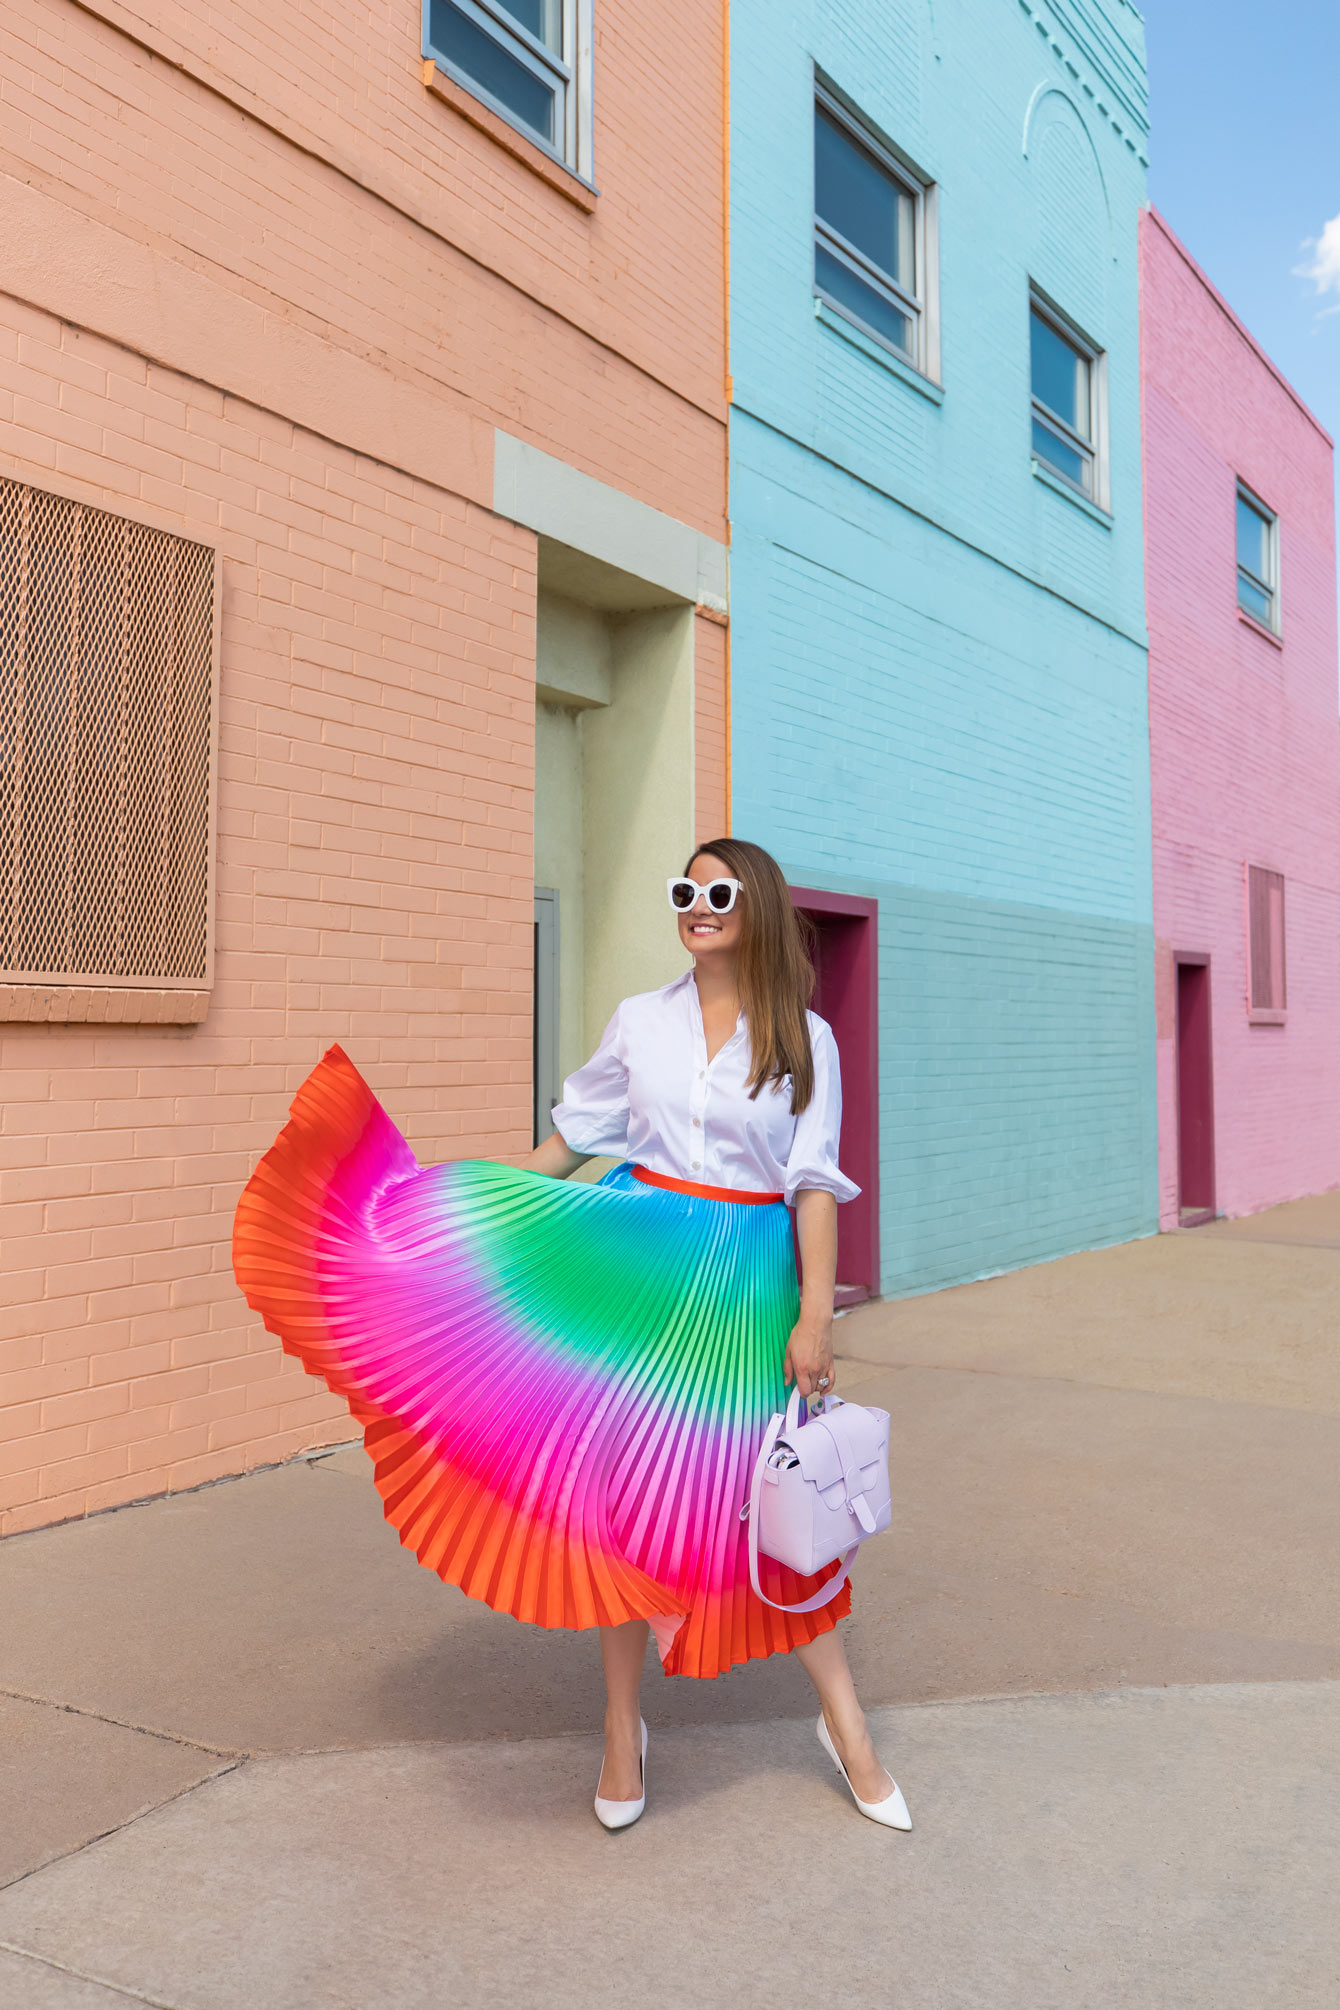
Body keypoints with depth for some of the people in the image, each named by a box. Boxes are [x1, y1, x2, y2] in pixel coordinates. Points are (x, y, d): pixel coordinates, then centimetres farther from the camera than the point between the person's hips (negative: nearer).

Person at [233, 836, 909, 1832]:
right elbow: (574, 1140, 12)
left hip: (749, 1278, -1)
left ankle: (845, 1724, 23)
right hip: (635, 1259, 2)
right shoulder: (640, 1022, 5)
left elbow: (814, 1185, -2)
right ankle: (624, 1729, 22)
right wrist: (476, 1207, 10)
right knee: (624, 1485, 5)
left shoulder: (804, 1038, 0)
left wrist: (815, 1315, -8)